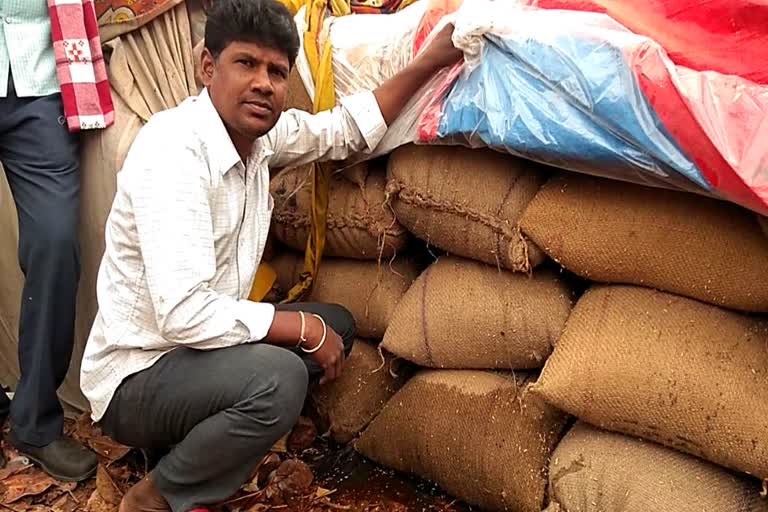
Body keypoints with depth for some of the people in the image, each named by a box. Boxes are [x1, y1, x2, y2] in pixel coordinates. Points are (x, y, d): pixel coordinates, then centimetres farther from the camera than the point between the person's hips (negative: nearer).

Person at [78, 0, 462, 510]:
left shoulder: (258, 131, -2)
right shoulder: (172, 149, -27)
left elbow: (344, 131, 14)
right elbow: (184, 314, -33)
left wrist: (431, 60, 7)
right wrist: (305, 329, -21)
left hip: (194, 348, 9)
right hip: (137, 378, -9)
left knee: (337, 323, 11)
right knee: (275, 377, -33)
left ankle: (186, 446, 9)